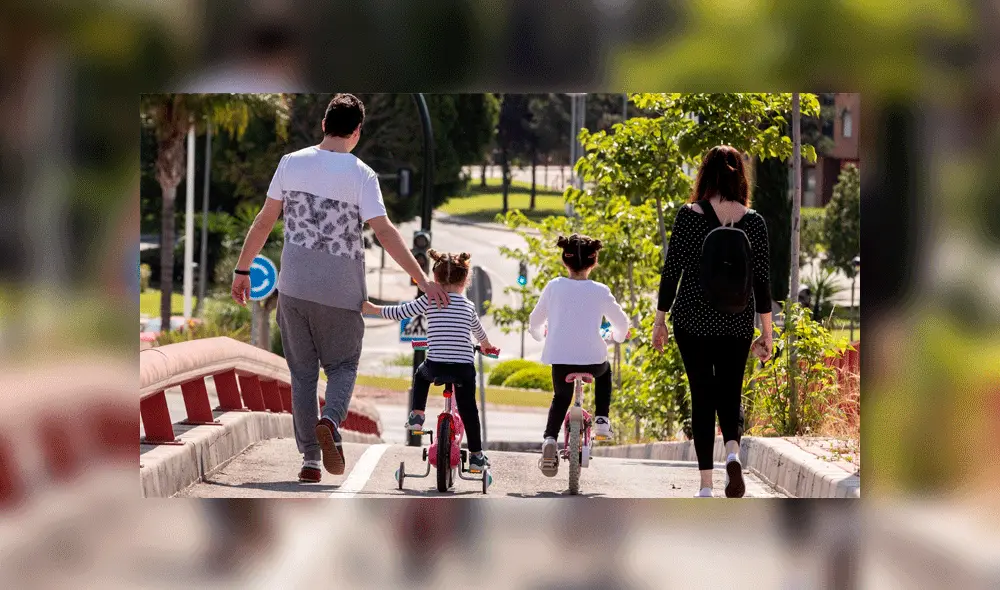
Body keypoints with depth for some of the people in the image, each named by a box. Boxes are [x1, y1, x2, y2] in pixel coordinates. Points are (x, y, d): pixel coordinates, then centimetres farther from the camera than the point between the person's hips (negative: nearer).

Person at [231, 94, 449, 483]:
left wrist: (242, 270, 17)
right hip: (341, 290, -2)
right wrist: (423, 281, -12)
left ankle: (310, 461, 7)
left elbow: (264, 222, 6)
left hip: (294, 286, 2)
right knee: (342, 365, 11)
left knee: (302, 372, 11)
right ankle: (330, 422, -20)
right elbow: (385, 233, -14)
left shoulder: (291, 163, 1)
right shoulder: (360, 174, -8)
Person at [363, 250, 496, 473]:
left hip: (435, 365, -1)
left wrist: (373, 308, 17)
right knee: (468, 410, 13)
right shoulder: (468, 306, 10)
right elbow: (478, 330, 30)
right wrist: (486, 344, 53)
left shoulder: (430, 301, 1)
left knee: (421, 375, 34)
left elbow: (399, 312, 1)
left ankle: (417, 414, 21)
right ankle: (476, 455, 12)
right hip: (464, 367, 1)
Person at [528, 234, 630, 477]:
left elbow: (535, 321, 12)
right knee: (604, 371, 35)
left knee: (561, 397, 25)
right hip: (592, 357, 0)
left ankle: (550, 439, 0)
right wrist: (618, 336, 33)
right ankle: (602, 420, 21)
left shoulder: (554, 287, 2)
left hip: (559, 357, 0)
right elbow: (621, 323, 9)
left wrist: (539, 334, 35)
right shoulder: (600, 291, -1)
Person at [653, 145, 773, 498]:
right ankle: (733, 453, -13)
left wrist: (660, 319, 5)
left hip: (693, 318, -1)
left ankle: (706, 486, 3)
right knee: (730, 392, 16)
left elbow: (672, 271, -5)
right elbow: (761, 279, 0)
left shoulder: (689, 216, -7)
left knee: (702, 395, 6)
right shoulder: (753, 221, -2)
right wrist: (767, 333, 6)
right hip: (737, 322, 1)